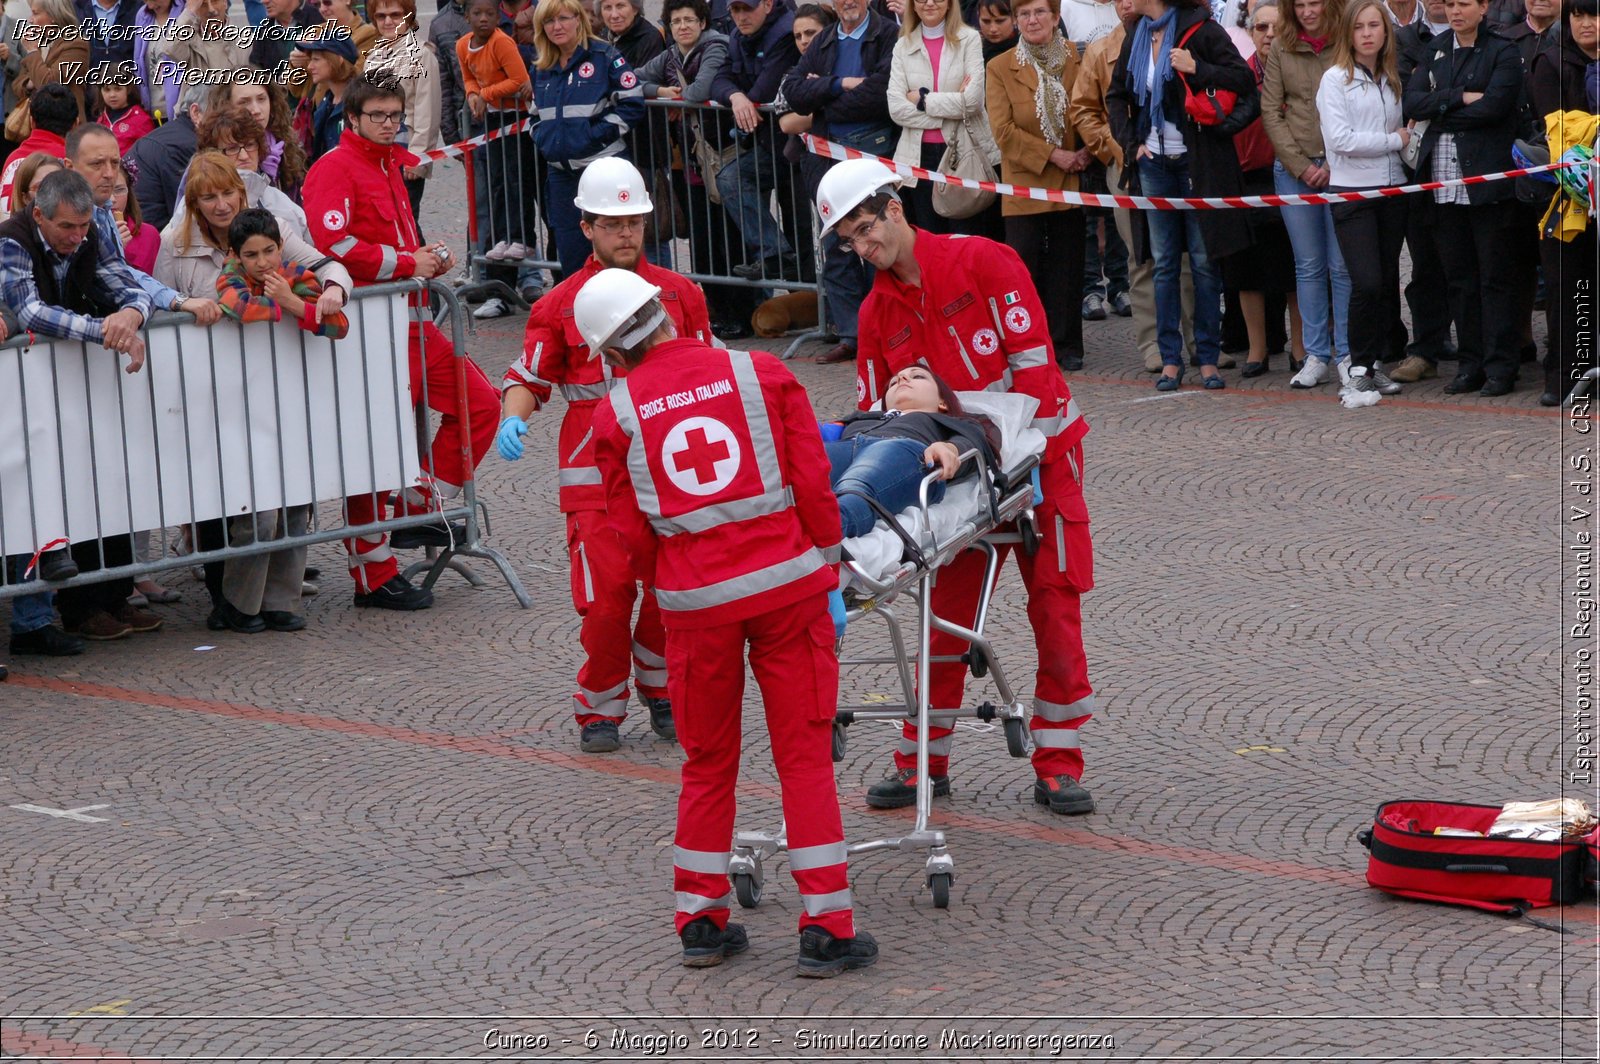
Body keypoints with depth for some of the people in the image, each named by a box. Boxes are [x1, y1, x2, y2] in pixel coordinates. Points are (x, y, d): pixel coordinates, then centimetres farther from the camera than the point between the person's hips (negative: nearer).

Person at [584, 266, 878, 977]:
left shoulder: (617, 415, 1)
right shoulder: (762, 373, 1)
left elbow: (631, 531, 5)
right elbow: (813, 480, -1)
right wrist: (825, 561, 11)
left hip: (694, 599, 1)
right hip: (786, 584, -1)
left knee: (707, 761, 16)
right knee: (804, 755, 5)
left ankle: (701, 923, 23)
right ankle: (826, 930, 4)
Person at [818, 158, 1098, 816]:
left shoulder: (982, 262, -13)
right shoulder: (877, 313, 2)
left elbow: (1032, 363, -16)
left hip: (1038, 452, -4)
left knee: (1055, 608, -3)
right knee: (946, 613, 6)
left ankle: (1058, 768, 4)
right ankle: (923, 763, 15)